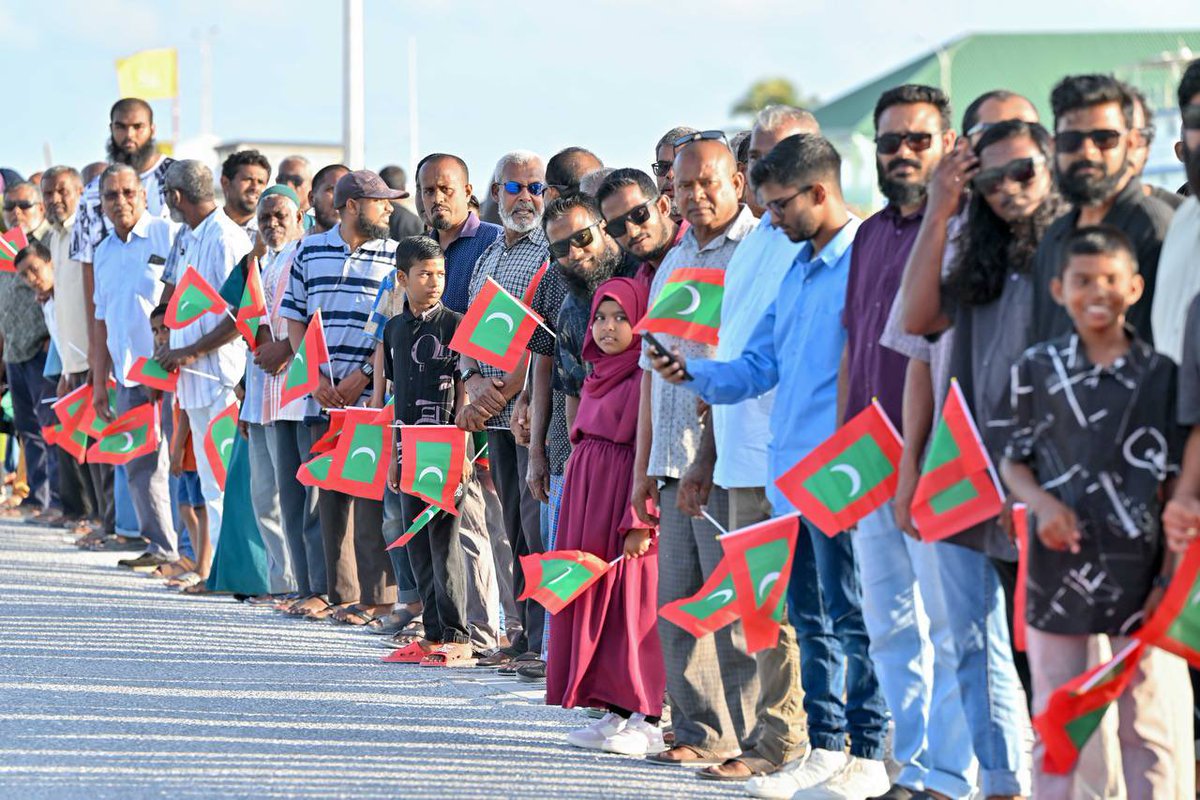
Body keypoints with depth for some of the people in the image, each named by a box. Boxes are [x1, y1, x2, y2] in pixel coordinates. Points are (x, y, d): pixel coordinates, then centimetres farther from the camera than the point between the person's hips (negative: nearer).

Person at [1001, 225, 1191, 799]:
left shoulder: (1160, 373, -1)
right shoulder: (1038, 369, 3)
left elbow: (1177, 486, 1)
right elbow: (1013, 461, 10)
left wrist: (1172, 578, -5)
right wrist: (1043, 502, -11)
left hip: (1140, 574, -1)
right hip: (1058, 570, 1)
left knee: (1147, 724, 3)